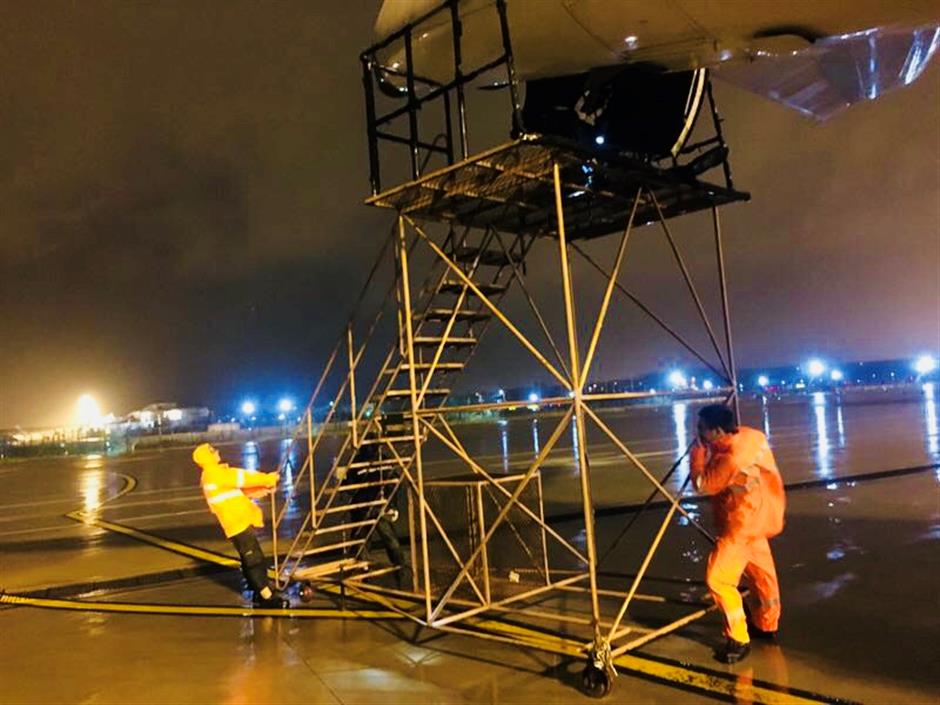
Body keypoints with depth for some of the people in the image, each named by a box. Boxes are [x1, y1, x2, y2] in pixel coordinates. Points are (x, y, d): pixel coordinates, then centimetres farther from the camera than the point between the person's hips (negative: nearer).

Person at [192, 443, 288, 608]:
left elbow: (239, 488, 15)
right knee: (254, 560, -8)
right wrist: (267, 479, 0)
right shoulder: (215, 473, -14)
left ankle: (260, 594, 23)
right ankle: (267, 597, -6)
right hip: (237, 523, -10)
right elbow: (243, 477, -12)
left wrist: (262, 488, 4)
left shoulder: (213, 476, 18)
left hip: (238, 522, 10)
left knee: (251, 559, 16)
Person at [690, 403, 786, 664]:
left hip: (743, 523, -10)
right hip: (756, 516, 10)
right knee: (760, 572, 23)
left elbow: (702, 484, -21)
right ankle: (767, 625, 40)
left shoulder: (732, 457, -31)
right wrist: (706, 449, 0)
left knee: (718, 579, -7)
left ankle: (739, 640, 2)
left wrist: (698, 450, -14)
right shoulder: (749, 436, -3)